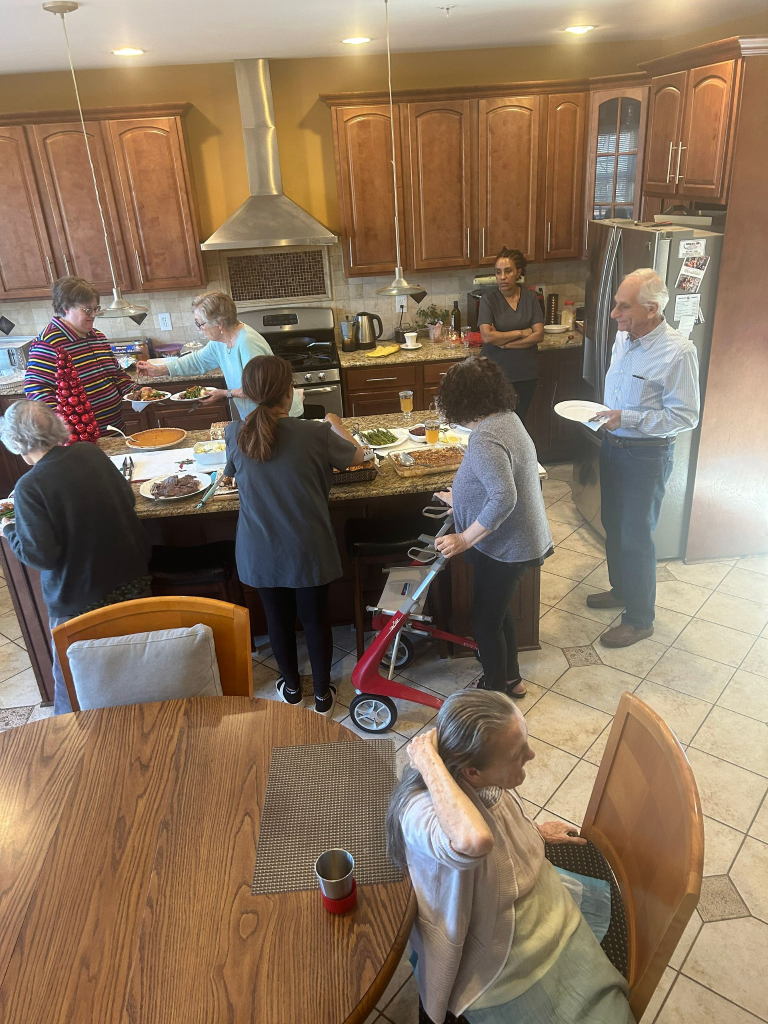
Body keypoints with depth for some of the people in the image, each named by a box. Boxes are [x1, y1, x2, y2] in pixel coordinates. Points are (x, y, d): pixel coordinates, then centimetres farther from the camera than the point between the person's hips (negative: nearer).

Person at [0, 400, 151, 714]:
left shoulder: (30, 487, -22)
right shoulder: (92, 453, -7)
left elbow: (41, 554, -21)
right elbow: (128, 498, 6)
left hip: (80, 598, -5)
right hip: (132, 581, 6)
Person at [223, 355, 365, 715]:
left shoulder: (235, 434, -10)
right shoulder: (315, 434, -17)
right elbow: (358, 456, 2)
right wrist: (336, 426, 21)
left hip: (261, 551, 2)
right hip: (308, 550, -2)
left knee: (278, 619, 21)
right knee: (315, 618, 16)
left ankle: (292, 689, 41)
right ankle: (322, 694, 32)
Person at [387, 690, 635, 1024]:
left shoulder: (486, 782, -16)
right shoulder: (422, 810, -38)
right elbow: (473, 841, -63)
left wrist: (535, 832, 15)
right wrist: (428, 761, -52)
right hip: (501, 960, -6)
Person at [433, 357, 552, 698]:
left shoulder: (485, 440, -27)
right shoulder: (507, 418, 4)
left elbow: (504, 498, -36)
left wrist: (465, 539, -29)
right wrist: (460, 498, 23)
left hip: (504, 548, -10)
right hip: (522, 539, 10)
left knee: (485, 621, 9)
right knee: (498, 610, 25)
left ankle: (495, 690, 28)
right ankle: (511, 679, 42)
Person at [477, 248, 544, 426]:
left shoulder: (530, 297, 0)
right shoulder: (489, 299, -7)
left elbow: (539, 334, -8)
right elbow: (487, 336, -19)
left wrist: (504, 342, -15)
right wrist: (521, 333, -12)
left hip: (525, 373, 3)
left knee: (519, 421, 13)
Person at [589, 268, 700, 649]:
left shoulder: (677, 352, -23)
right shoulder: (623, 337, 1)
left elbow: (685, 416, -22)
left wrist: (628, 418, -28)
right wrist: (607, 416, 4)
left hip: (646, 456, -8)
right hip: (612, 444, 8)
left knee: (636, 538, 2)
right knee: (613, 525, 20)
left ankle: (639, 619, 19)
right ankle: (620, 589, 42)